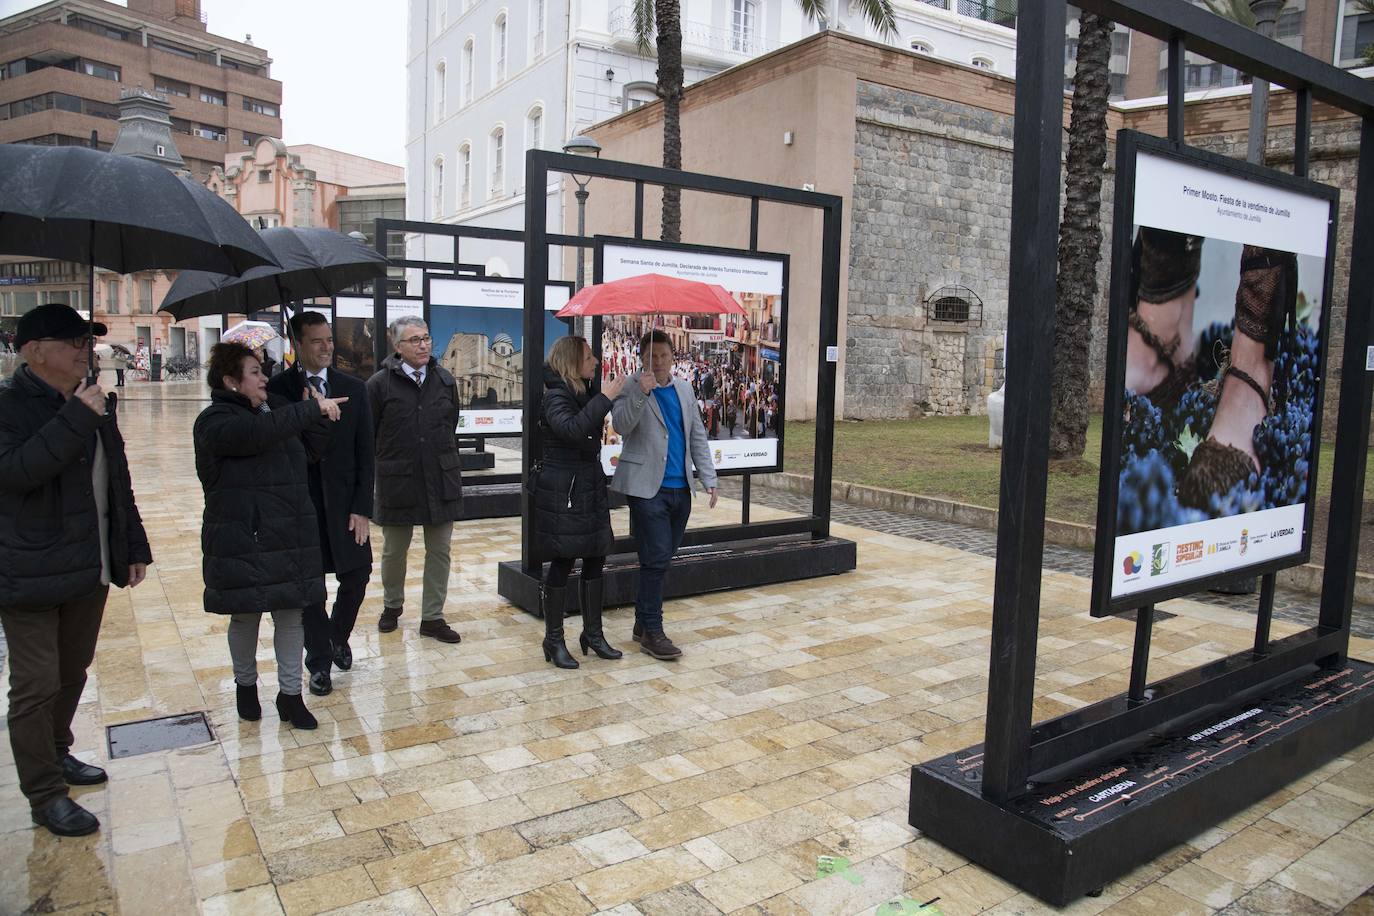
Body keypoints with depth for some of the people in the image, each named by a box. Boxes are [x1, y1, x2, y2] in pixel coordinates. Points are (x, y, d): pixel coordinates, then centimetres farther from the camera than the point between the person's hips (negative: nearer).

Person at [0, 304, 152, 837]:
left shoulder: (94, 404, 10)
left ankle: (56, 753, 39)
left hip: (90, 570, 7)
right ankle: (45, 796, 14)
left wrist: (134, 548, 15)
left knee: (74, 672, 19)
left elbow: (117, 481, 15)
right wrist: (76, 420, -29)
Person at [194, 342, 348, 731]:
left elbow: (315, 449, 12)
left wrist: (313, 413, -3)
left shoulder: (277, 410, 10)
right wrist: (312, 408, -25)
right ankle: (246, 684, 34)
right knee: (246, 615, 11)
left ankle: (290, 694, 18)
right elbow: (258, 433, -30)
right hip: (241, 540, -5)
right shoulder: (215, 421, -10)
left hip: (291, 537, 5)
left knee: (291, 614, 7)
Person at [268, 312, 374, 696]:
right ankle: (319, 661, 24)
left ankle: (338, 636, 35)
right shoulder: (277, 389, -4)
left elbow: (365, 452, 1)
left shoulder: (353, 388, 2)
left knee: (357, 575, 6)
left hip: (343, 500, 2)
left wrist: (361, 508, -4)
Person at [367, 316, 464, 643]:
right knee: (393, 550, 12)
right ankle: (392, 605, 36)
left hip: (442, 480, 3)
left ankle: (432, 617, 17)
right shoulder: (380, 383, -7)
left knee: (440, 551, 6)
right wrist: (389, 462, 0)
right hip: (397, 481, -3)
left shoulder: (445, 380, 5)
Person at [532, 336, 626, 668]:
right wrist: (604, 398, -31)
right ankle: (554, 640, 12)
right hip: (562, 493, -8)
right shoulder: (556, 398, -13)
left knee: (595, 561, 11)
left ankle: (593, 633, 24)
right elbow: (571, 428, -35)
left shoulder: (585, 394, 11)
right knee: (562, 564, -2)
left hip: (590, 488, 8)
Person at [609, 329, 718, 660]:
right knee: (656, 559, -7)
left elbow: (697, 435, 16)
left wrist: (709, 478, 10)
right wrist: (641, 394, -30)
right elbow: (621, 426, -18)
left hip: (680, 488, 6)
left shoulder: (683, 388, 14)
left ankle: (643, 623, 23)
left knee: (662, 558, 11)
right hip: (648, 488, -6)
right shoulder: (631, 388, -3)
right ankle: (652, 632, 3)